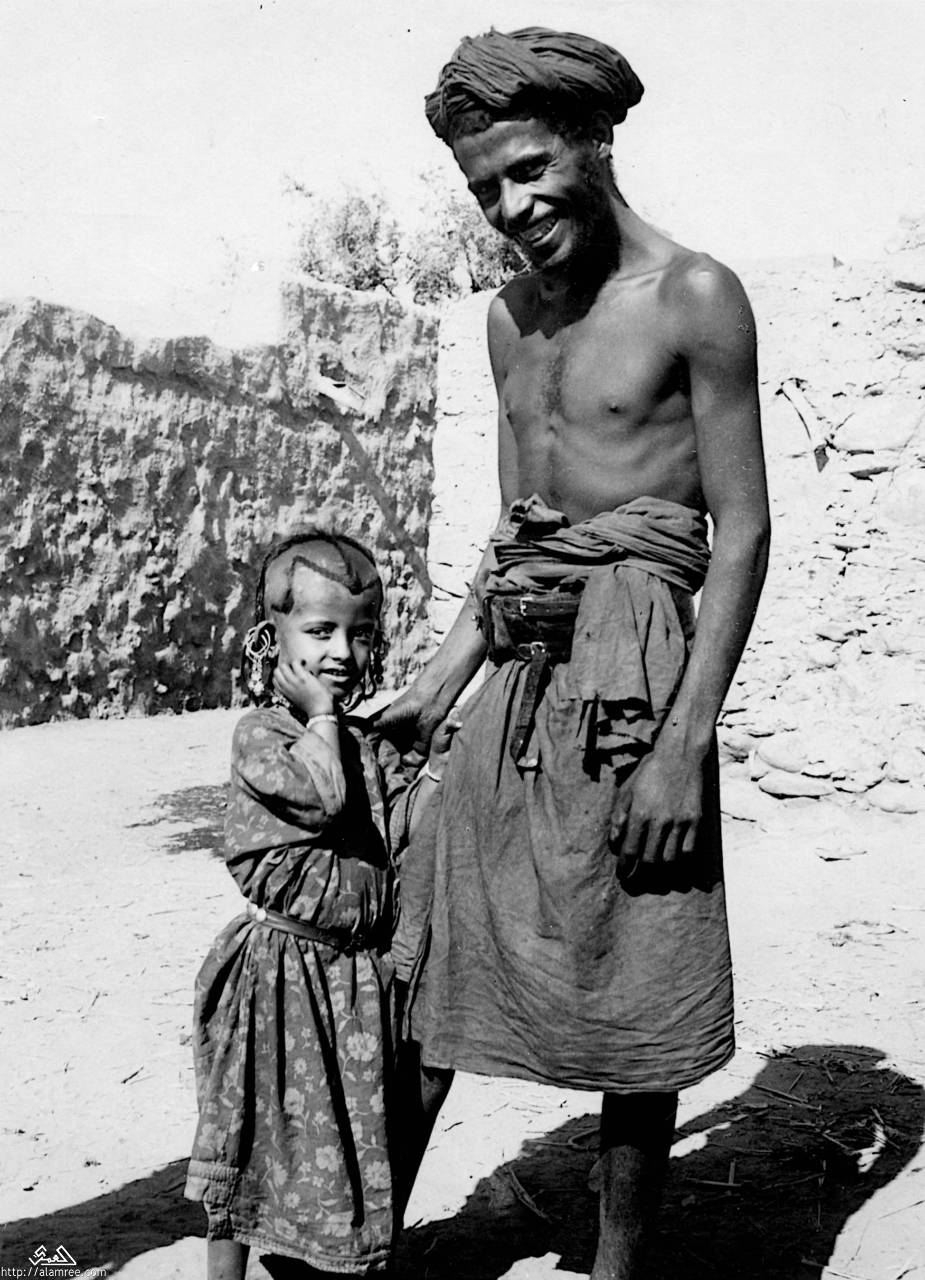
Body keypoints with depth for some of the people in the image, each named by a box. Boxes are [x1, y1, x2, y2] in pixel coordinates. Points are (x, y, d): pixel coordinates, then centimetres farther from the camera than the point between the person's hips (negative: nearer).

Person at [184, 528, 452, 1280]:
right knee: (258, 1132, 6)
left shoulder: (371, 740, 5)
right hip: (283, 971, -6)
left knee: (353, 1141, 18)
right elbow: (322, 795, -30)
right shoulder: (259, 731, -13)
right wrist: (322, 712, -20)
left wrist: (438, 766, -11)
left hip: (361, 973, 6)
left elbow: (393, 832, -2)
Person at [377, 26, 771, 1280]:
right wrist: (435, 687, 12)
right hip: (516, 669, 7)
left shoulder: (694, 298, -4)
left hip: (634, 663, -6)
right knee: (430, 966, 8)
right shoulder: (514, 315, 16)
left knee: (634, 1004, 2)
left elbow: (743, 531, -9)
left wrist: (685, 744, -16)